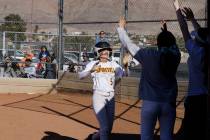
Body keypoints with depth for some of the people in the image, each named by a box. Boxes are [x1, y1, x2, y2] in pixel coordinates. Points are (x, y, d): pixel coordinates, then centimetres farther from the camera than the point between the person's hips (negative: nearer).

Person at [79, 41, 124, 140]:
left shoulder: (113, 64, 5)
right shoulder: (93, 64, -4)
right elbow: (80, 76, -17)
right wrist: (90, 70, -33)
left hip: (111, 97, 4)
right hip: (98, 96, -4)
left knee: (109, 129, 13)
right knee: (104, 127, -14)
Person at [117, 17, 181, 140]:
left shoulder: (149, 55, -8)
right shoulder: (175, 56, -1)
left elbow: (128, 44, 2)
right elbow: (173, 44, 23)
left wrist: (121, 28, 18)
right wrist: (166, 32, 38)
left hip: (150, 102, -2)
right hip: (169, 103, 2)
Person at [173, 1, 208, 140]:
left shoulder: (197, 52, -14)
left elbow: (184, 29, -8)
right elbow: (203, 34, 14)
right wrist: (192, 19, 23)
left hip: (195, 99, -5)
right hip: (205, 97, 6)